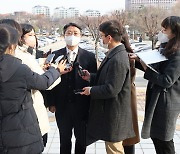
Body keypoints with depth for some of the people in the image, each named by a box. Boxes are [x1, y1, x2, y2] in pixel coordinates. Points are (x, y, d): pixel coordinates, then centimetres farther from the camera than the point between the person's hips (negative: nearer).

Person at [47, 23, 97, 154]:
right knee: (64, 139, 16)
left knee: (81, 139, 15)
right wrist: (52, 103, -2)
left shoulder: (89, 57, -3)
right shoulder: (56, 55, -1)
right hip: (62, 106, 1)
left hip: (82, 106, 0)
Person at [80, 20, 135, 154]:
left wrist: (91, 91, -12)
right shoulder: (116, 54, 6)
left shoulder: (117, 60, -26)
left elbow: (111, 89, -26)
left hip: (113, 115, -10)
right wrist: (91, 77, 4)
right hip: (111, 110, 10)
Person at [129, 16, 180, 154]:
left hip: (166, 103, -9)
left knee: (163, 141, 2)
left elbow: (167, 81, -23)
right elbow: (155, 69, 14)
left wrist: (146, 68, -19)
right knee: (156, 136, 18)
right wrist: (139, 59, 2)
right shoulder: (167, 50, 12)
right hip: (157, 100, 9)